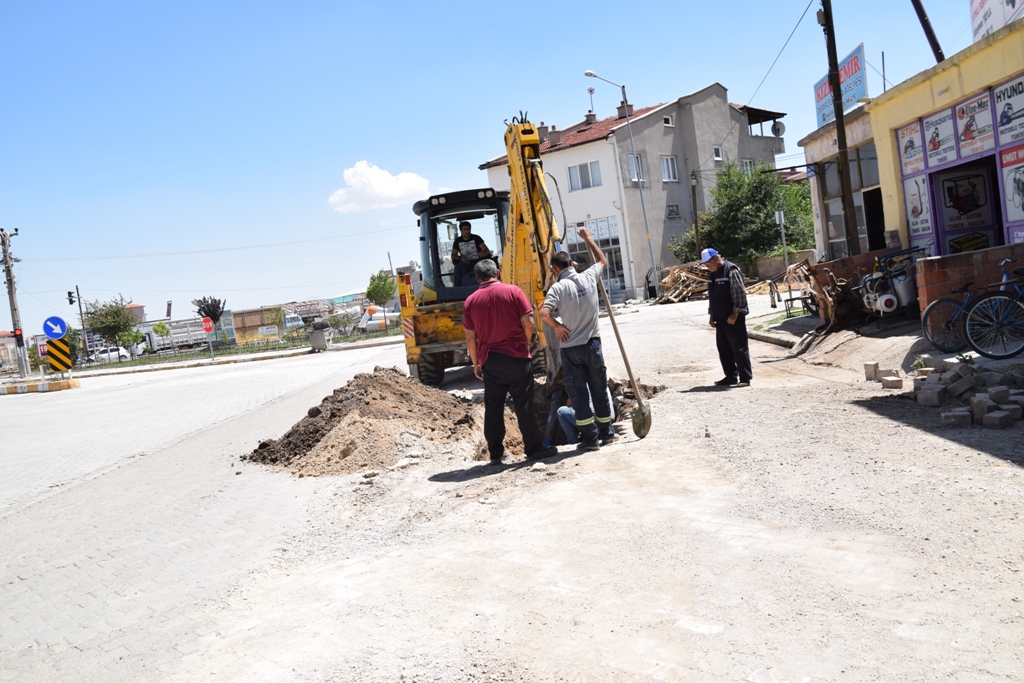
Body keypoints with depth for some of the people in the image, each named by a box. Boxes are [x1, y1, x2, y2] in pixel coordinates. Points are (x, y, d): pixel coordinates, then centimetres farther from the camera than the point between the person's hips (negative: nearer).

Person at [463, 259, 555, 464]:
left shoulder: (471, 301, 3)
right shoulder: (513, 291, -3)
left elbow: (470, 337, 4)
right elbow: (529, 324, -7)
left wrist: (475, 363, 14)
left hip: (489, 361, 2)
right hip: (517, 357, -2)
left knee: (493, 408, 8)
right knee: (524, 405, 3)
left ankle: (496, 453, 12)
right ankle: (534, 448, 8)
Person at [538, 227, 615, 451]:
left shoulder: (558, 287, -12)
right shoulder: (589, 277, 1)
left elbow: (544, 313, -26)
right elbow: (602, 260, 22)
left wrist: (557, 327, -8)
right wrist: (588, 238, 32)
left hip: (571, 348, -4)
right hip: (593, 343, 4)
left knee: (579, 393, 4)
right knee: (599, 389, 15)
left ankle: (590, 438, 6)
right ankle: (606, 433, 26)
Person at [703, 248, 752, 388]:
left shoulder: (731, 270, -12)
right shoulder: (714, 274, 15)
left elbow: (739, 293, -16)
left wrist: (735, 314, -18)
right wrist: (712, 315, 18)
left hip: (733, 318, -9)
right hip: (720, 318, 9)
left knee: (739, 347, -5)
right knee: (723, 348, 10)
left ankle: (745, 378, -1)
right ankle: (731, 376, 19)